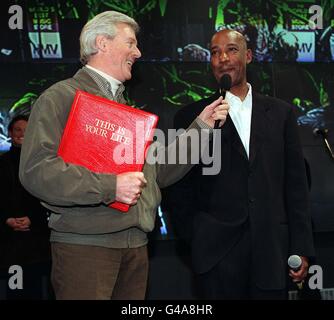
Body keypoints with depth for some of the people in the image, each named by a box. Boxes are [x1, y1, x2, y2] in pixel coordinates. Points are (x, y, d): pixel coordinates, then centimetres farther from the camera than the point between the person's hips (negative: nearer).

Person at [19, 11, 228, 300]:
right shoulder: (62, 97, -2)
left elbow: (159, 171, 22)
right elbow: (36, 169, -15)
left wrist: (200, 127, 17)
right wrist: (110, 186, -20)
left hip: (136, 243, 7)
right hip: (85, 244, -7)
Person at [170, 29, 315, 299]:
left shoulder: (280, 113, 10)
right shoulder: (191, 117, 4)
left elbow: (296, 185, 8)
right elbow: (181, 188, 6)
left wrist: (302, 248, 3)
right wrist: (197, 236, 0)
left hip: (272, 252, 2)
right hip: (218, 253, -2)